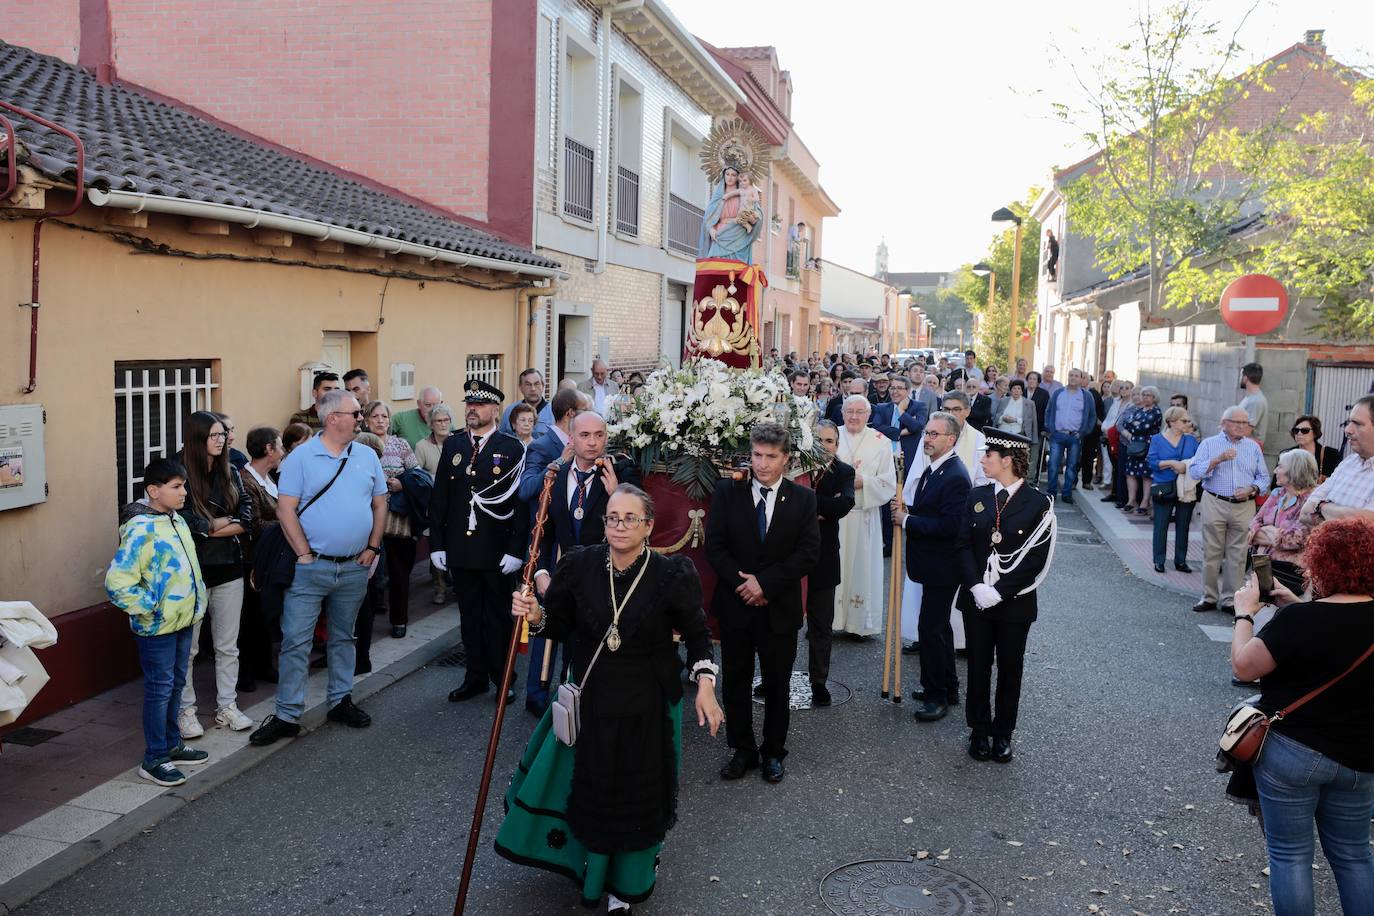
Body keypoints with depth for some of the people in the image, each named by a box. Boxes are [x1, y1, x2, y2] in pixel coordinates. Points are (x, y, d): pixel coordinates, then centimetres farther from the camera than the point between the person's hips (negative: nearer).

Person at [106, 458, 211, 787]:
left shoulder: (177, 521, 8)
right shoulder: (140, 530, -20)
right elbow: (117, 583, -25)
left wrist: (198, 597, 14)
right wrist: (151, 609, -19)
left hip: (184, 621, 8)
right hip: (157, 627, -8)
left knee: (176, 684, 18)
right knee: (160, 689, 0)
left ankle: (171, 744, 31)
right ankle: (154, 760, 11)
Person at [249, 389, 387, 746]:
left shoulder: (367, 456, 6)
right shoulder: (301, 458, -7)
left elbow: (379, 504, 12)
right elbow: (285, 509, -9)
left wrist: (373, 547, 4)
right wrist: (305, 554, -12)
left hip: (355, 567, 4)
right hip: (312, 566, -4)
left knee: (343, 637, 16)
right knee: (296, 641, -2)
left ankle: (340, 701, 29)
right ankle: (287, 715, 5)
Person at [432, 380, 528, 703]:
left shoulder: (512, 448, -5)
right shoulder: (453, 445, 6)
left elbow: (521, 502, -8)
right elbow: (439, 498, 7)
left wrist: (516, 550, -13)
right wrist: (437, 544, 2)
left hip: (496, 552, -3)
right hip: (460, 549, 4)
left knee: (497, 615, 9)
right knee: (469, 616, 12)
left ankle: (503, 677, 22)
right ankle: (476, 676, 23)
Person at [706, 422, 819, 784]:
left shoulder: (803, 499, -2)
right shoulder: (727, 492, -2)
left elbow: (808, 552, -8)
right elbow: (715, 547, -5)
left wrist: (765, 582, -17)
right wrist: (743, 584, -16)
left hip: (779, 608, 0)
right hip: (735, 605, 1)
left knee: (777, 685, 11)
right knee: (735, 682, 10)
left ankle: (773, 752, 28)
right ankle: (743, 750, 26)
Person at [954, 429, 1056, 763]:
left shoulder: (1038, 504, -9)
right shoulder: (977, 497, 3)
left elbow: (1036, 559, -12)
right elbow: (963, 544, 0)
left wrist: (998, 592, -17)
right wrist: (977, 586, -14)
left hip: (1015, 602, -3)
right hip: (976, 598, 3)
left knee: (1010, 668, 9)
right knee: (978, 665, 11)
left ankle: (1003, 734, 23)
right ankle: (979, 730, 24)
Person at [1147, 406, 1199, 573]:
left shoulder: (1191, 440, 7)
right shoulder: (1157, 439, 0)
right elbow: (1152, 462, -10)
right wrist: (1172, 463, -19)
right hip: (1164, 489, -2)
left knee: (1183, 525, 9)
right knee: (1161, 525, 1)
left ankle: (1181, 561, 18)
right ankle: (1159, 561, 10)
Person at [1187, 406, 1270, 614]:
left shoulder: (1253, 447, 14)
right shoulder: (1209, 444, 6)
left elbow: (1264, 477, 12)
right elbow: (1194, 472, -5)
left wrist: (1251, 489, -7)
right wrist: (1218, 459, -16)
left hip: (1244, 507, 2)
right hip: (1214, 504, -2)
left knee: (1237, 556, 2)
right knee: (1211, 553, 1)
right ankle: (1209, 597, 9)